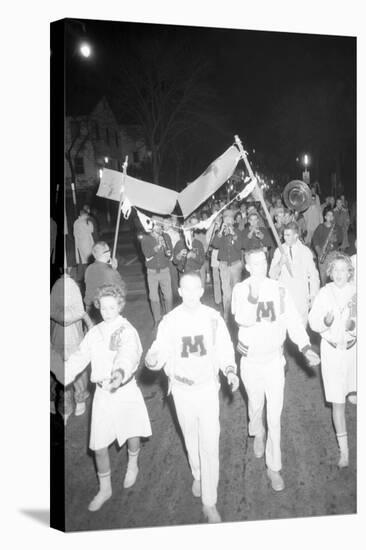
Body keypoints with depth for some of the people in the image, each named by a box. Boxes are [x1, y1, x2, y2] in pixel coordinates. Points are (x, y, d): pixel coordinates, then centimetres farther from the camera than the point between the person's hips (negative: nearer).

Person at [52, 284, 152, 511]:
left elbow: (128, 355, -34)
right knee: (99, 445, 8)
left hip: (126, 390, -3)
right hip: (102, 393, 4)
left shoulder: (128, 331, -15)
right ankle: (105, 489, 31)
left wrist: (121, 372, -56)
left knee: (132, 435, 15)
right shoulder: (95, 332, 2)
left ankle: (133, 466, 49)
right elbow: (79, 357, 1)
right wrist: (62, 376, -16)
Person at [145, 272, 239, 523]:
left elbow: (224, 347, -1)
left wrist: (230, 370, -16)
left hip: (208, 387, -1)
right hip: (182, 389, 1)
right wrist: (152, 360, -33)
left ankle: (210, 502, 13)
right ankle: (198, 476, 49)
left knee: (210, 445, -2)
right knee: (191, 440, 21)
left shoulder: (213, 317, -10)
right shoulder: (170, 321, -11)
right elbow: (161, 350, -11)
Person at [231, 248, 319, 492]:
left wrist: (306, 346, -17)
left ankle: (274, 467, 18)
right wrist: (253, 296, -41)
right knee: (256, 404, 22)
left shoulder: (279, 290, -9)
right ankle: (257, 433, 55)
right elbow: (242, 319, -27)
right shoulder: (240, 290, -13)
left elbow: (293, 320, -7)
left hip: (275, 359, 0)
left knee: (275, 416, 2)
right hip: (251, 360, 0)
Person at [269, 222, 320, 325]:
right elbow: (272, 275, 0)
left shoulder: (305, 251, 0)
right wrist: (280, 263, -18)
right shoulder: (279, 251, 3)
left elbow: (313, 275, 7)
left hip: (301, 297, -1)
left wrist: (313, 296, 6)